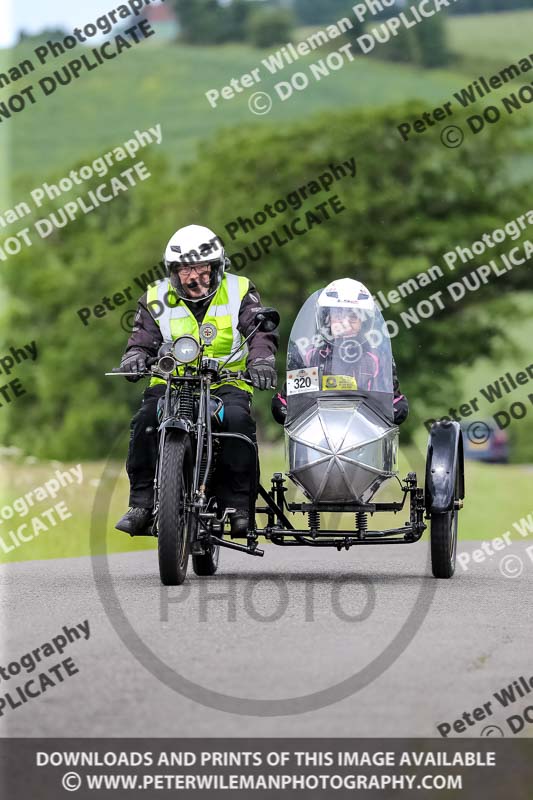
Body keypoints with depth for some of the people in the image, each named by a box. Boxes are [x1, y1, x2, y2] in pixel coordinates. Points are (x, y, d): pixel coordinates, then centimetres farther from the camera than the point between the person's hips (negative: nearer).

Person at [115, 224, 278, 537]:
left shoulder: (239, 292, 3)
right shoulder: (157, 298, 7)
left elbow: (261, 331, -7)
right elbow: (143, 339, 3)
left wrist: (260, 358, -29)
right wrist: (135, 357, -22)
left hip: (227, 381, -1)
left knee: (238, 420, -33)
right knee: (146, 419, -28)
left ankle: (238, 505, -24)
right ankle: (142, 503, -21)